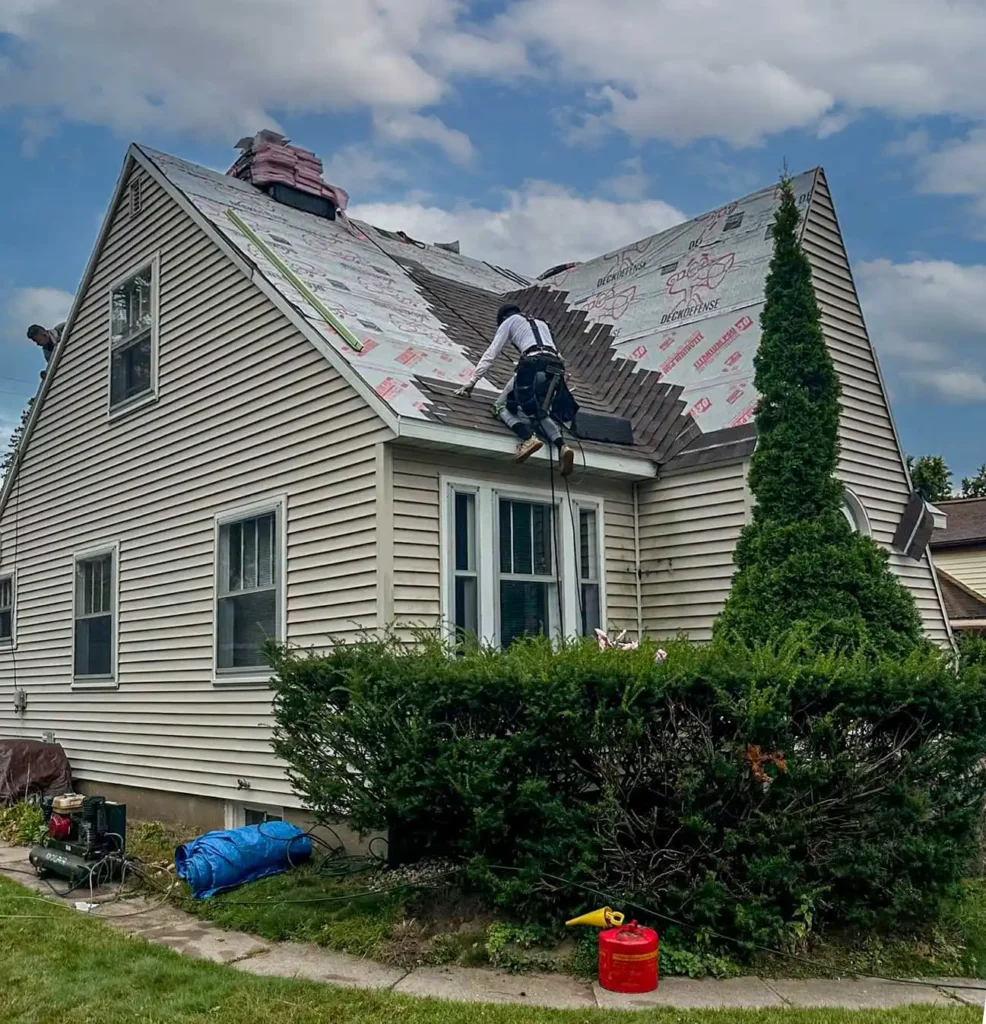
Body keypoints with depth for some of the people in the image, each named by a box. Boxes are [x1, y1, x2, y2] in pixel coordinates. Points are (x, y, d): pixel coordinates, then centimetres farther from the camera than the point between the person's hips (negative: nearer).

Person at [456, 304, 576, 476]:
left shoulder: (509, 321, 22)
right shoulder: (541, 324, 37)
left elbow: (490, 354, 18)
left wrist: (471, 382, 19)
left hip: (534, 365, -5)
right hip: (557, 368, 5)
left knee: (502, 406, 6)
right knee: (536, 410, 20)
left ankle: (528, 438, -22)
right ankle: (561, 445, -8)